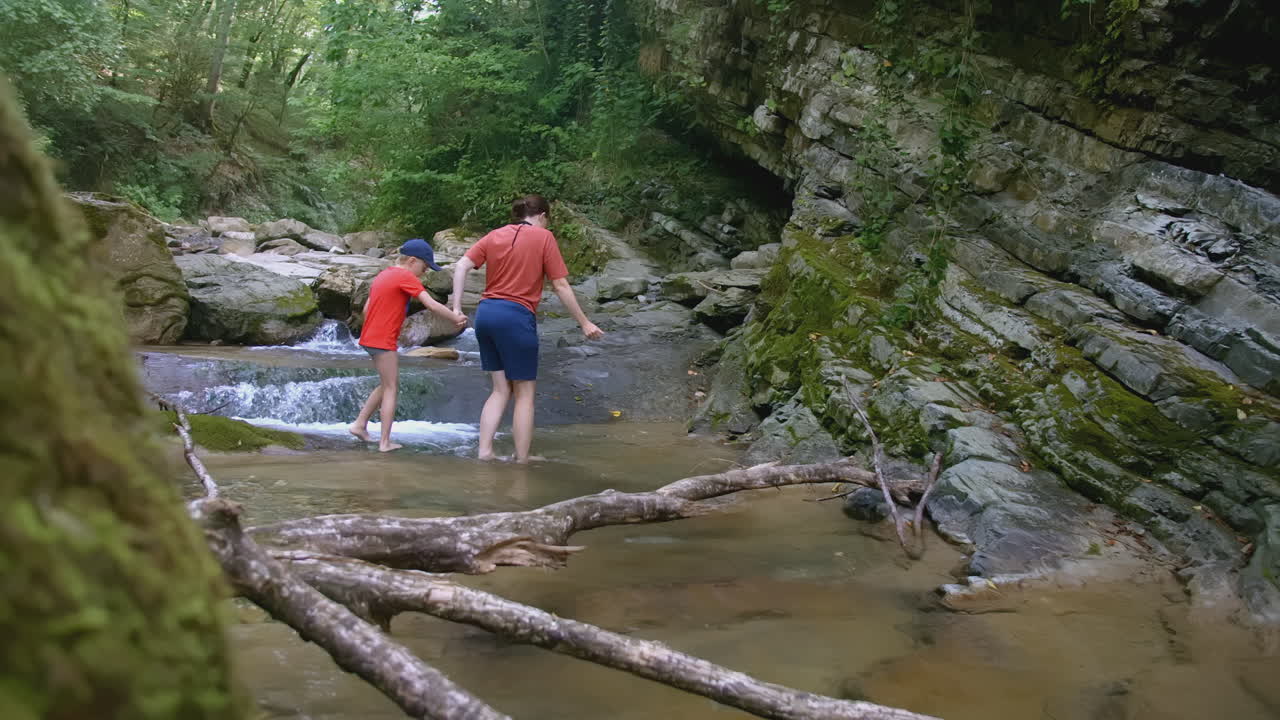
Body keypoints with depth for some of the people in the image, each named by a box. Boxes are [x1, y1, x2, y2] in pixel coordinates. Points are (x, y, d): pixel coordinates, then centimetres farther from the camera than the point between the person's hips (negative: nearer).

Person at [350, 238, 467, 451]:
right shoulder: (406, 277, -12)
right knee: (390, 388, -1)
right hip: (383, 342, -9)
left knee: (388, 384, 19)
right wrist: (456, 318, -12)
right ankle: (385, 442, 1)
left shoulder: (383, 275, 15)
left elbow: (366, 309, 17)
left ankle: (360, 424, 17)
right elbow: (432, 305, -19)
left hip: (370, 338, 9)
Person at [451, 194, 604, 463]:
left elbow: (461, 266, 3)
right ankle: (522, 461, 7)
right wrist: (584, 323, 2)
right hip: (516, 317, -6)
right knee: (524, 393, 5)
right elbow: (561, 286, -4)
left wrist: (456, 308, 3)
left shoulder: (494, 236, 13)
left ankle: (484, 452, 9)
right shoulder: (544, 237, -1)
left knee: (501, 390, 15)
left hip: (486, 313, 6)